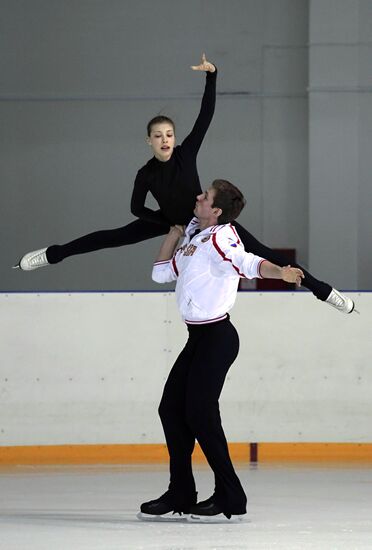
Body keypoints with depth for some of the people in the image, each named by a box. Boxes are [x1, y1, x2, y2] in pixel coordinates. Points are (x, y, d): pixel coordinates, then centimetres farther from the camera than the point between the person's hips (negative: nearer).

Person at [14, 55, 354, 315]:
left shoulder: (187, 151, -23)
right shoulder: (146, 174, -19)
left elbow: (207, 113, -29)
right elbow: (137, 209, -4)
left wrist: (211, 74, -39)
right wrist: (171, 223, -7)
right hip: (170, 221, 2)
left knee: (263, 252, -8)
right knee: (112, 237, 4)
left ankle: (322, 290, -6)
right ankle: (53, 254, 20)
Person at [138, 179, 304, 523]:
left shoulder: (220, 237, -15)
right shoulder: (194, 237, 14)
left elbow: (248, 263, -35)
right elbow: (162, 273, 23)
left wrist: (281, 272, -54)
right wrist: (174, 233, 19)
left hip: (217, 337, -10)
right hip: (199, 338, 10)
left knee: (200, 414, -10)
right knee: (171, 408, 9)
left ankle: (231, 501, -4)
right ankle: (181, 497, 18)